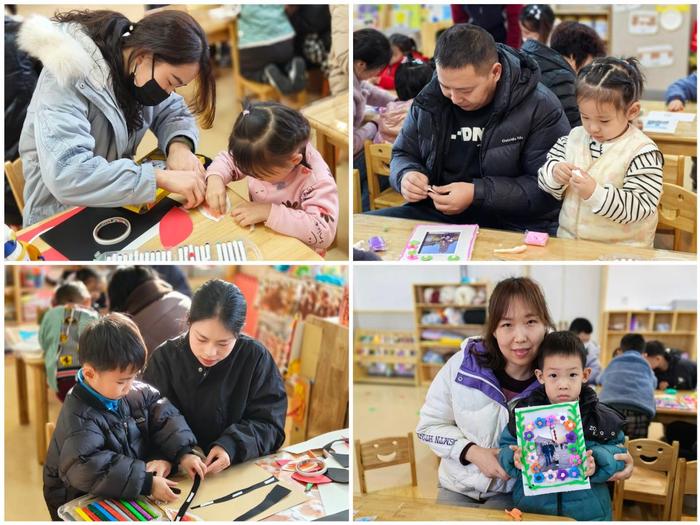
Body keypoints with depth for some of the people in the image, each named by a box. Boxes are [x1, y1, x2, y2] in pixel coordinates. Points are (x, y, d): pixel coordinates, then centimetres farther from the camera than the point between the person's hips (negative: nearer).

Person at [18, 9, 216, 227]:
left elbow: (174, 112, 9)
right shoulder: (71, 77, -25)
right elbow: (65, 174, -36)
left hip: (116, 205, 7)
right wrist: (161, 177, -38)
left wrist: (179, 145, -15)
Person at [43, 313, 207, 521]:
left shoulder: (138, 393, -1)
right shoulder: (79, 418, -22)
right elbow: (87, 469, -33)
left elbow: (166, 417, 4)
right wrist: (147, 482, -35)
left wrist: (183, 453, -14)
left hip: (134, 496, 6)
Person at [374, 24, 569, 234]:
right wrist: (406, 175, -7)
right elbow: (403, 154, 19)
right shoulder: (430, 98, 4)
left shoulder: (541, 108, -12)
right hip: (437, 213, 4)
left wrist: (477, 194, -22)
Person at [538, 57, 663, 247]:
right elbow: (545, 181, 12)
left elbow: (639, 207, -15)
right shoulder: (572, 139, 8)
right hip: (569, 239, 3)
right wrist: (554, 173, -9)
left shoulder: (642, 152, -7)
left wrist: (595, 193, -24)